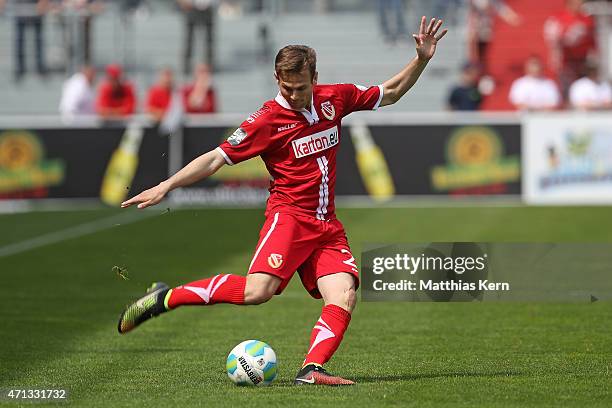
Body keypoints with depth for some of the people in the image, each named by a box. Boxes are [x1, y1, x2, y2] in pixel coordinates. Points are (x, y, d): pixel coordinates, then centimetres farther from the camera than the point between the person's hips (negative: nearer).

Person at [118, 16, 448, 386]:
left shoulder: (334, 98, 6)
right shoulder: (268, 119, -8)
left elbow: (389, 93, 22)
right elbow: (216, 159, -7)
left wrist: (422, 59, 9)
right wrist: (167, 186, -16)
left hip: (327, 226, 5)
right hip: (289, 216, -5)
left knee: (344, 297, -17)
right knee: (257, 291, -25)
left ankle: (312, 370, -24)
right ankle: (165, 298, -13)